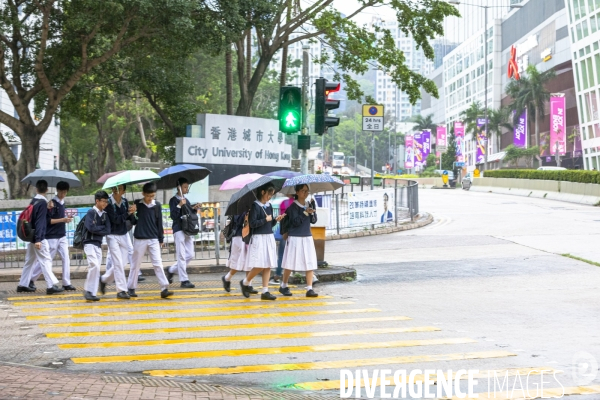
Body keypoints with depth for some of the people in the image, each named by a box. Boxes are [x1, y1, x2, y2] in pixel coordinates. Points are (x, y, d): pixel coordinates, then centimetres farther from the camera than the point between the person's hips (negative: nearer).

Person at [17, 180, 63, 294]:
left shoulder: (33, 201, 10)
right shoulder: (42, 202, -13)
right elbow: (40, 222, -20)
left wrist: (47, 208, 2)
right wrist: (38, 240, -23)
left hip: (32, 236, 8)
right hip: (39, 237, -8)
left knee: (30, 261, 14)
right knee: (46, 260, -8)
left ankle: (23, 285, 17)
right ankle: (51, 285, -11)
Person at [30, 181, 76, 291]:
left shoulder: (62, 203, 12)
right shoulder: (52, 203, -11)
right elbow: (48, 221, -16)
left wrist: (66, 219, 5)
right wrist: (62, 220, -20)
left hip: (62, 237, 7)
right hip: (52, 237, -7)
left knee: (66, 259, -1)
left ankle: (66, 283, 0)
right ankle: (31, 280, 15)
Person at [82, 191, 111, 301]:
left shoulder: (105, 215, 11)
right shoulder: (91, 212, -6)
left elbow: (108, 230, 2)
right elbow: (91, 228, -18)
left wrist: (97, 229, -9)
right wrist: (102, 228, -5)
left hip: (98, 244, 6)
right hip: (89, 243, -6)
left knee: (96, 268, 4)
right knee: (94, 265, -19)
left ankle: (92, 292, 9)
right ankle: (88, 291, -10)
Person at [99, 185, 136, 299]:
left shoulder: (125, 201, 3)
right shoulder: (108, 203, -13)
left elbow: (130, 219, -1)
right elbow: (115, 219, -20)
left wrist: (132, 212, -20)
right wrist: (128, 213, -23)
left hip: (124, 235, 5)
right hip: (113, 236, -5)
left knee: (122, 263, 7)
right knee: (118, 263, -8)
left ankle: (104, 279, 29)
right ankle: (121, 290, -2)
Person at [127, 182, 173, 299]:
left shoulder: (157, 205, 3)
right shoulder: (137, 204, -1)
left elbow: (159, 223, 8)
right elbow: (133, 221, 2)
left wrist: (161, 239, 8)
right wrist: (132, 214, -19)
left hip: (154, 239, 1)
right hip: (140, 239, -1)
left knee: (158, 263, -5)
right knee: (136, 264, 7)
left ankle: (164, 289, -8)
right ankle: (131, 288, 18)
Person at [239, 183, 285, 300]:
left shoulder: (269, 206, 12)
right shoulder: (255, 206, -8)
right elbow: (252, 223, -14)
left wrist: (276, 220, -1)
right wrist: (265, 220, -10)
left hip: (269, 238, 7)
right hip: (258, 238, -7)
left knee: (268, 266, 2)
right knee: (260, 266, -11)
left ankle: (265, 292, 4)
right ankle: (245, 282, 12)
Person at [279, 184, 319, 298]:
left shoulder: (308, 205, 11)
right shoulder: (293, 206, -6)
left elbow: (314, 220, 3)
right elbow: (295, 222, -15)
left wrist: (312, 210, -11)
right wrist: (305, 213, -20)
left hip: (307, 237, 5)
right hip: (295, 238, -5)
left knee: (310, 264, -2)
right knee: (290, 263, 2)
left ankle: (309, 289, -2)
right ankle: (283, 286, 18)